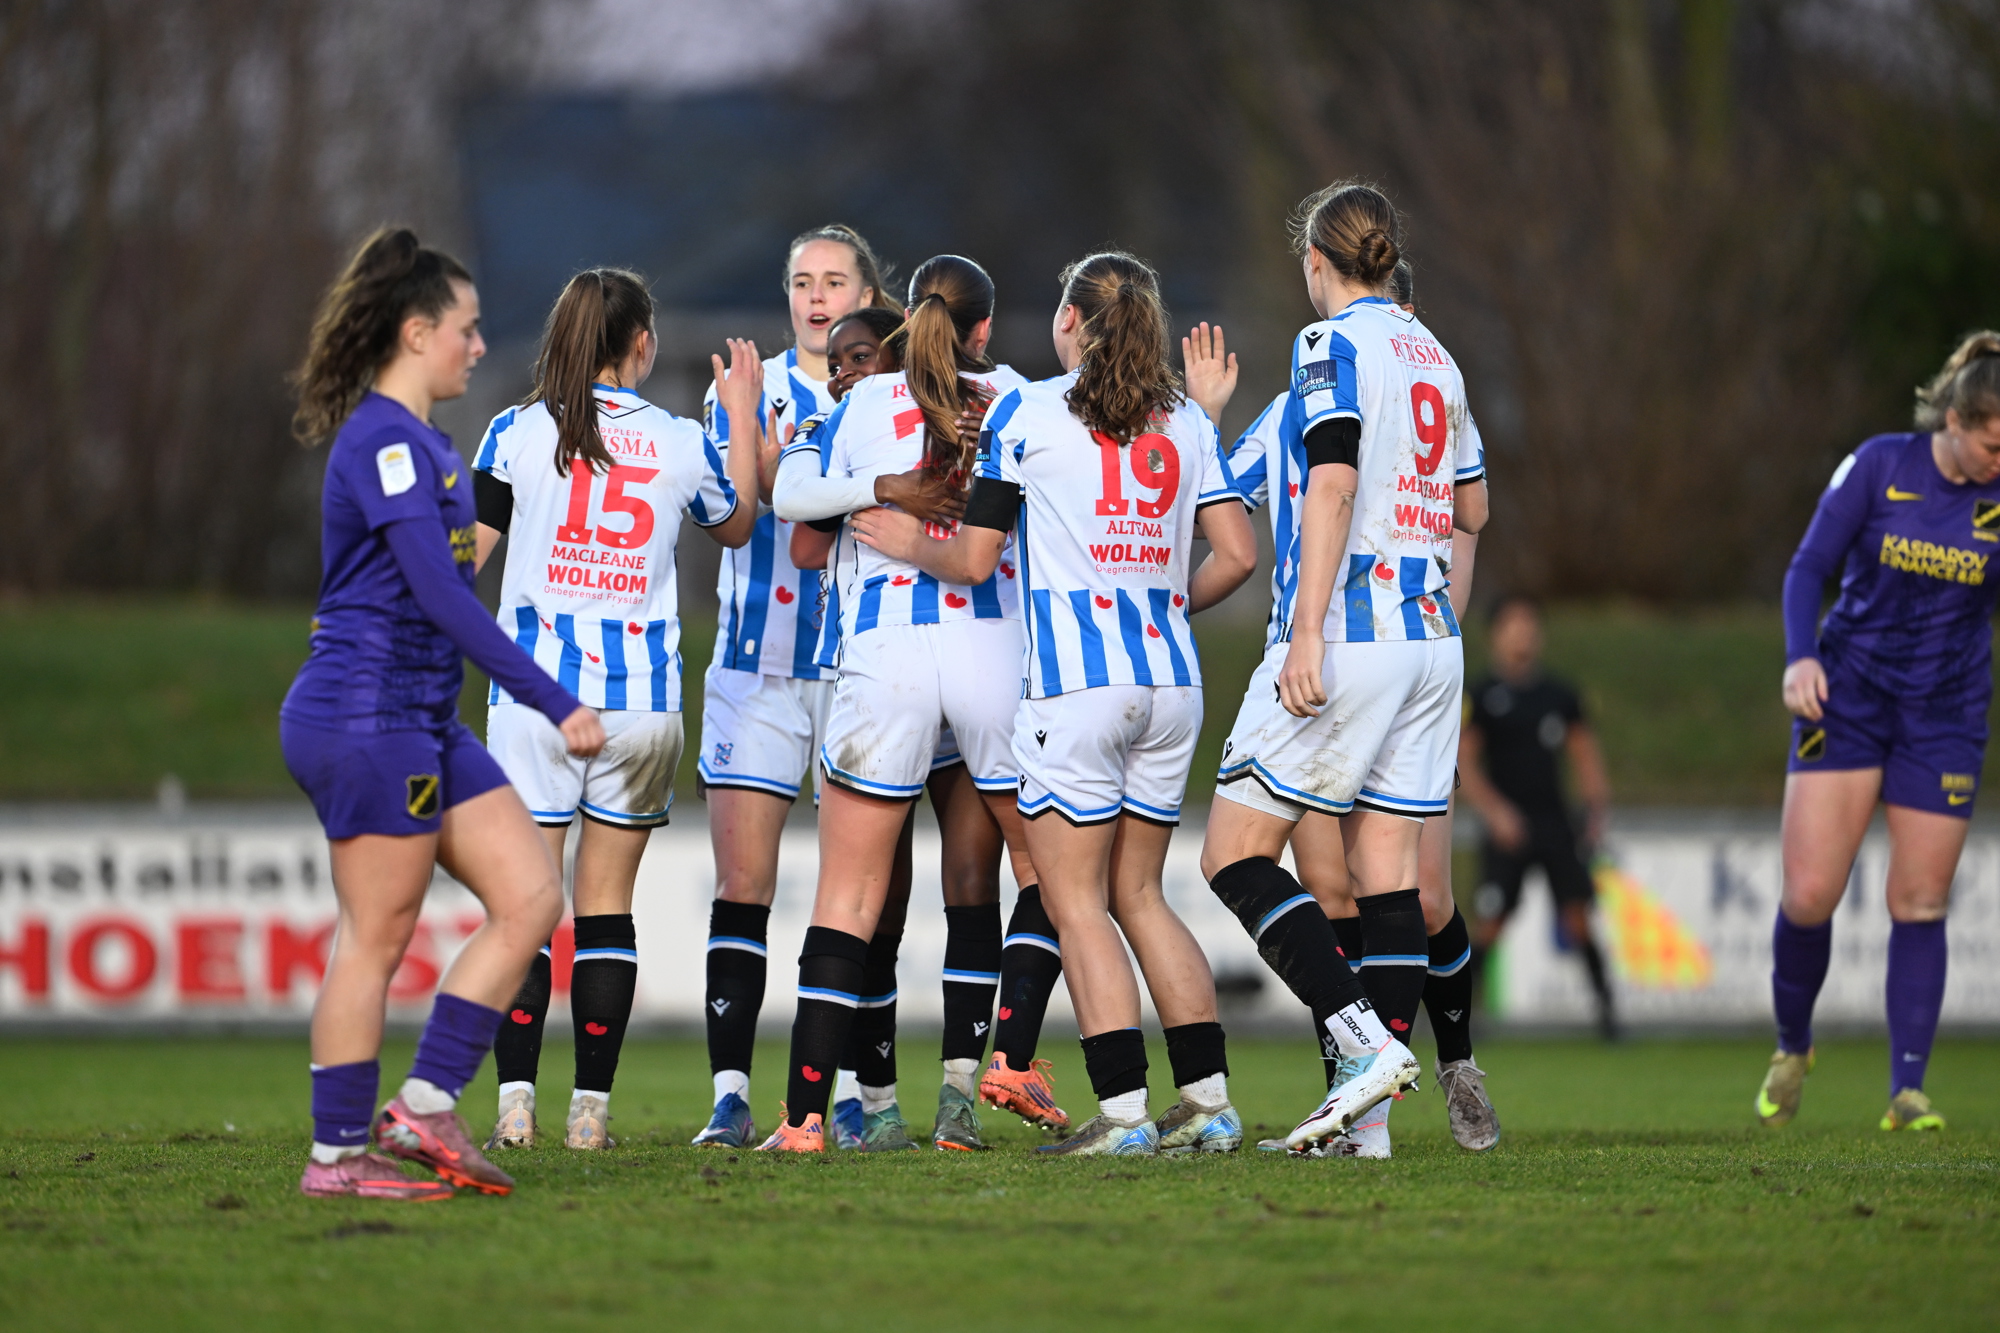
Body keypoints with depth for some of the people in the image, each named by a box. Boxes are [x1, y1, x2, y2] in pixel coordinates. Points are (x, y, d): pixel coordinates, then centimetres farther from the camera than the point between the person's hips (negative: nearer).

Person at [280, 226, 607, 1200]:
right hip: (365, 712, -10)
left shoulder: (419, 441, 17)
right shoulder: (381, 439, -15)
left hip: (425, 720, 10)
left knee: (529, 898, 3)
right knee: (376, 937, -4)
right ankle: (338, 1154, 3)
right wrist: (556, 703, -20)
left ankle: (424, 1107, 5)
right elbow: (441, 596, -21)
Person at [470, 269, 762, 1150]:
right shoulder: (680, 444, 3)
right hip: (641, 694, 1)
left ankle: (515, 1103, -8)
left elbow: (463, 555, -1)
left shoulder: (519, 431, -2)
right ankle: (590, 1110, 3)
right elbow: (736, 525, 23)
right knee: (607, 904, 7)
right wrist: (742, 420, 33)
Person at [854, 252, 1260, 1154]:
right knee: (1138, 894, 14)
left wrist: (909, 544, 18)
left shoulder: (1024, 412, -2)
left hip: (1075, 679, -5)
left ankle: (1123, 1112, -9)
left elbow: (974, 561, -1)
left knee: (1077, 901, -1)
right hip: (1169, 677, 5)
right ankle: (1208, 1102, 9)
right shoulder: (1186, 420, 10)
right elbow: (1236, 553, 6)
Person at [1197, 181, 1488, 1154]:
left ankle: (1363, 1038, -16)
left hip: (1348, 635, -8)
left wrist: (1307, 633, -22)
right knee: (1386, 867, 5)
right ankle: (1370, 1111, 1)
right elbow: (1469, 508, 24)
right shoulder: (1434, 356, 16)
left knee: (1235, 854, -2)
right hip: (1430, 636, 8)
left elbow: (1332, 484, -18)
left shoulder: (1333, 345, -6)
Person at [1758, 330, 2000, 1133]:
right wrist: (1801, 658, -18)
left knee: (1920, 906, -1)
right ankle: (1792, 1049, 17)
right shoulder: (1878, 467, -10)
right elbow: (1809, 567, -5)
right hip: (1848, 694, -1)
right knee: (1809, 894, -8)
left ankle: (1907, 1090, 5)